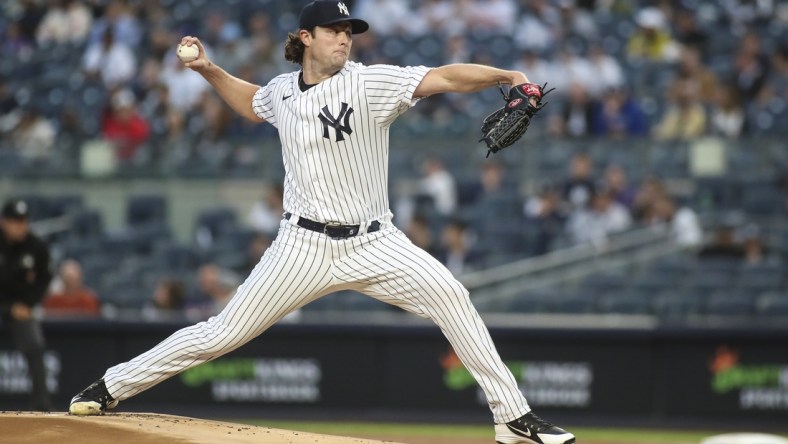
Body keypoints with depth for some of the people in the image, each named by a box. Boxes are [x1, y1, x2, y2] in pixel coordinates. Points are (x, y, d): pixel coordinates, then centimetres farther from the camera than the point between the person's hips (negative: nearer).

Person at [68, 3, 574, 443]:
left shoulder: (370, 83, -9)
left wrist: (505, 76, -36)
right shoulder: (282, 92, 4)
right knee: (223, 334, 0)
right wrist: (208, 69, 16)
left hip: (374, 242, -2)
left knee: (449, 294, -22)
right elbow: (251, 102, 29)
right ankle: (111, 386, 15)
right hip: (305, 245, 2)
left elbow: (445, 77, -22)